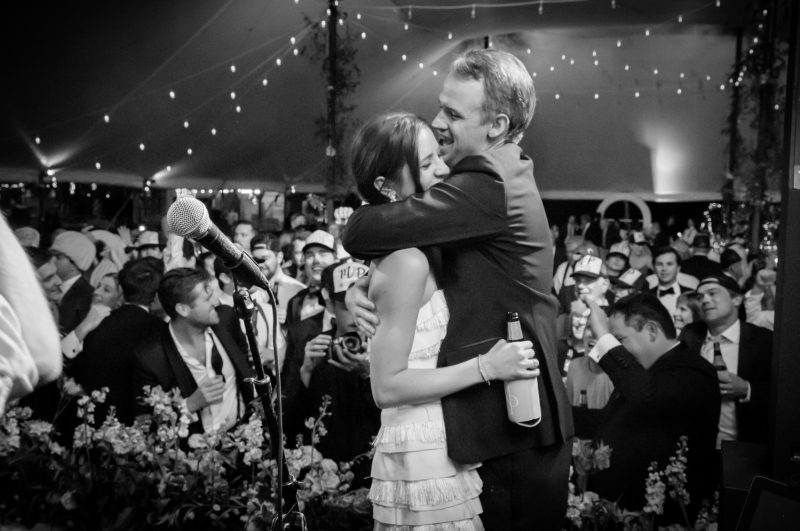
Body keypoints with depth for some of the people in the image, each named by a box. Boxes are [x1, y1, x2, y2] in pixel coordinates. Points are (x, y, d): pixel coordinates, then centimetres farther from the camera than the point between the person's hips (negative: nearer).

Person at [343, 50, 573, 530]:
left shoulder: (487, 186, -21)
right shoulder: (506, 181, 11)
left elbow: (360, 233, -24)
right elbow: (438, 272, 14)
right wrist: (363, 289, -5)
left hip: (510, 435, -9)